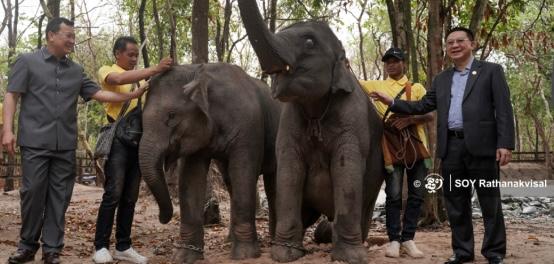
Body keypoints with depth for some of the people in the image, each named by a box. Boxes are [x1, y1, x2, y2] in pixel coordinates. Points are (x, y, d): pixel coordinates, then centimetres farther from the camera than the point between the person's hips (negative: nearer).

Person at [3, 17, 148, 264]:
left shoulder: (76, 71, 16)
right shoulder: (27, 61, 4)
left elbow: (97, 93, 10)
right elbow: (12, 96, 0)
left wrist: (132, 95, -1)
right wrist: (8, 129, -10)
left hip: (66, 145, 4)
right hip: (35, 142, -4)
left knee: (59, 197, 4)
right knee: (32, 193, -1)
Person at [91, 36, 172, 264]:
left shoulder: (140, 76, 23)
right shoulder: (107, 71, 4)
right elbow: (119, 79, -21)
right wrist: (155, 69, -27)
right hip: (118, 138, -6)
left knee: (130, 196, 6)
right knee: (113, 194, -9)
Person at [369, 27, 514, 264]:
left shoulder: (491, 71, 4)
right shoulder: (441, 79, 19)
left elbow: (503, 109, -3)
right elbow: (423, 106, 18)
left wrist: (505, 144, -12)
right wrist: (392, 103, 7)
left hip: (481, 145, -4)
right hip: (451, 147, 5)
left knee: (490, 202, 2)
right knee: (456, 203, 9)